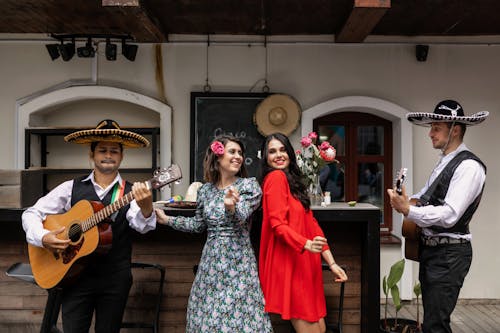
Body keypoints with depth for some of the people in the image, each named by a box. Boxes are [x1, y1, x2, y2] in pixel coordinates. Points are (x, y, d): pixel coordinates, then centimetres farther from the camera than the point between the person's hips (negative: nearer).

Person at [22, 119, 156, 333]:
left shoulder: (131, 193, -2)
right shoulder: (71, 188, 2)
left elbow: (141, 225, -19)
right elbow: (31, 213, 5)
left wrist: (146, 207, -42)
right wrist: (43, 237, -14)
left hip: (115, 277, 0)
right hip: (76, 274, 0)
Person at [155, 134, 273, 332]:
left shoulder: (249, 185, -4)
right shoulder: (205, 190, 7)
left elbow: (240, 218, -19)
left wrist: (231, 206, -41)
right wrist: (167, 219, 14)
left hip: (238, 260, -4)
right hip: (211, 259, 4)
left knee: (238, 315, -2)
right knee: (208, 315, 9)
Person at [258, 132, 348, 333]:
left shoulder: (293, 181, 19)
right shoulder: (276, 177, -8)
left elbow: (311, 224, 14)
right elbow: (278, 225, -17)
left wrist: (331, 263, 9)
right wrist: (306, 244, -33)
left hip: (304, 263, 9)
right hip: (288, 263, -9)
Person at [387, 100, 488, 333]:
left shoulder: (469, 166, -17)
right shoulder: (444, 162, 12)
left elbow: (449, 216, -25)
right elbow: (428, 195, 22)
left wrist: (408, 209, -28)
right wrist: (413, 200, 1)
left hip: (449, 254, -9)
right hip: (430, 249, 9)